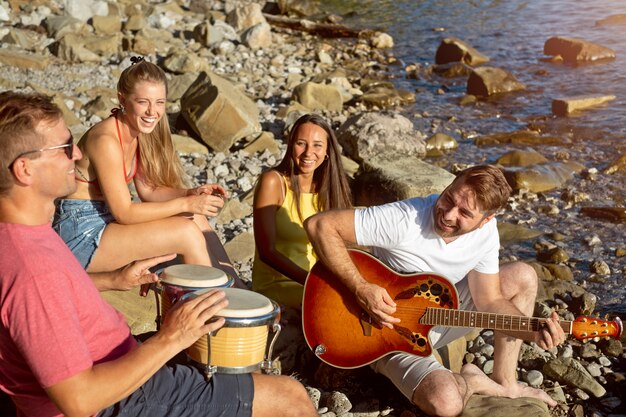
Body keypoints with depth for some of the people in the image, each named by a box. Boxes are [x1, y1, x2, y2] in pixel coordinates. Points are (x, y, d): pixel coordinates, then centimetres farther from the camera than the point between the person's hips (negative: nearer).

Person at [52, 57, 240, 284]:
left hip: (107, 221, 8)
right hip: (80, 236, -8)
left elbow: (148, 190, 9)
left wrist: (191, 193, -7)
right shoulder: (106, 139, -23)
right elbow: (124, 213, -22)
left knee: (196, 219, -2)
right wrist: (186, 203, -20)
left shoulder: (138, 131, 4)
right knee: (186, 232, -17)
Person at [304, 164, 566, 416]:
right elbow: (319, 225, -33)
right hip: (390, 329, -6)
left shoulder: (485, 232, -12)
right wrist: (361, 289, -35)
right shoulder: (404, 219, -32)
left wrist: (535, 332, -20)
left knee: (522, 277, -3)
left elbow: (489, 301, -3)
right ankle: (472, 381, 7)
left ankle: (505, 382, 8)